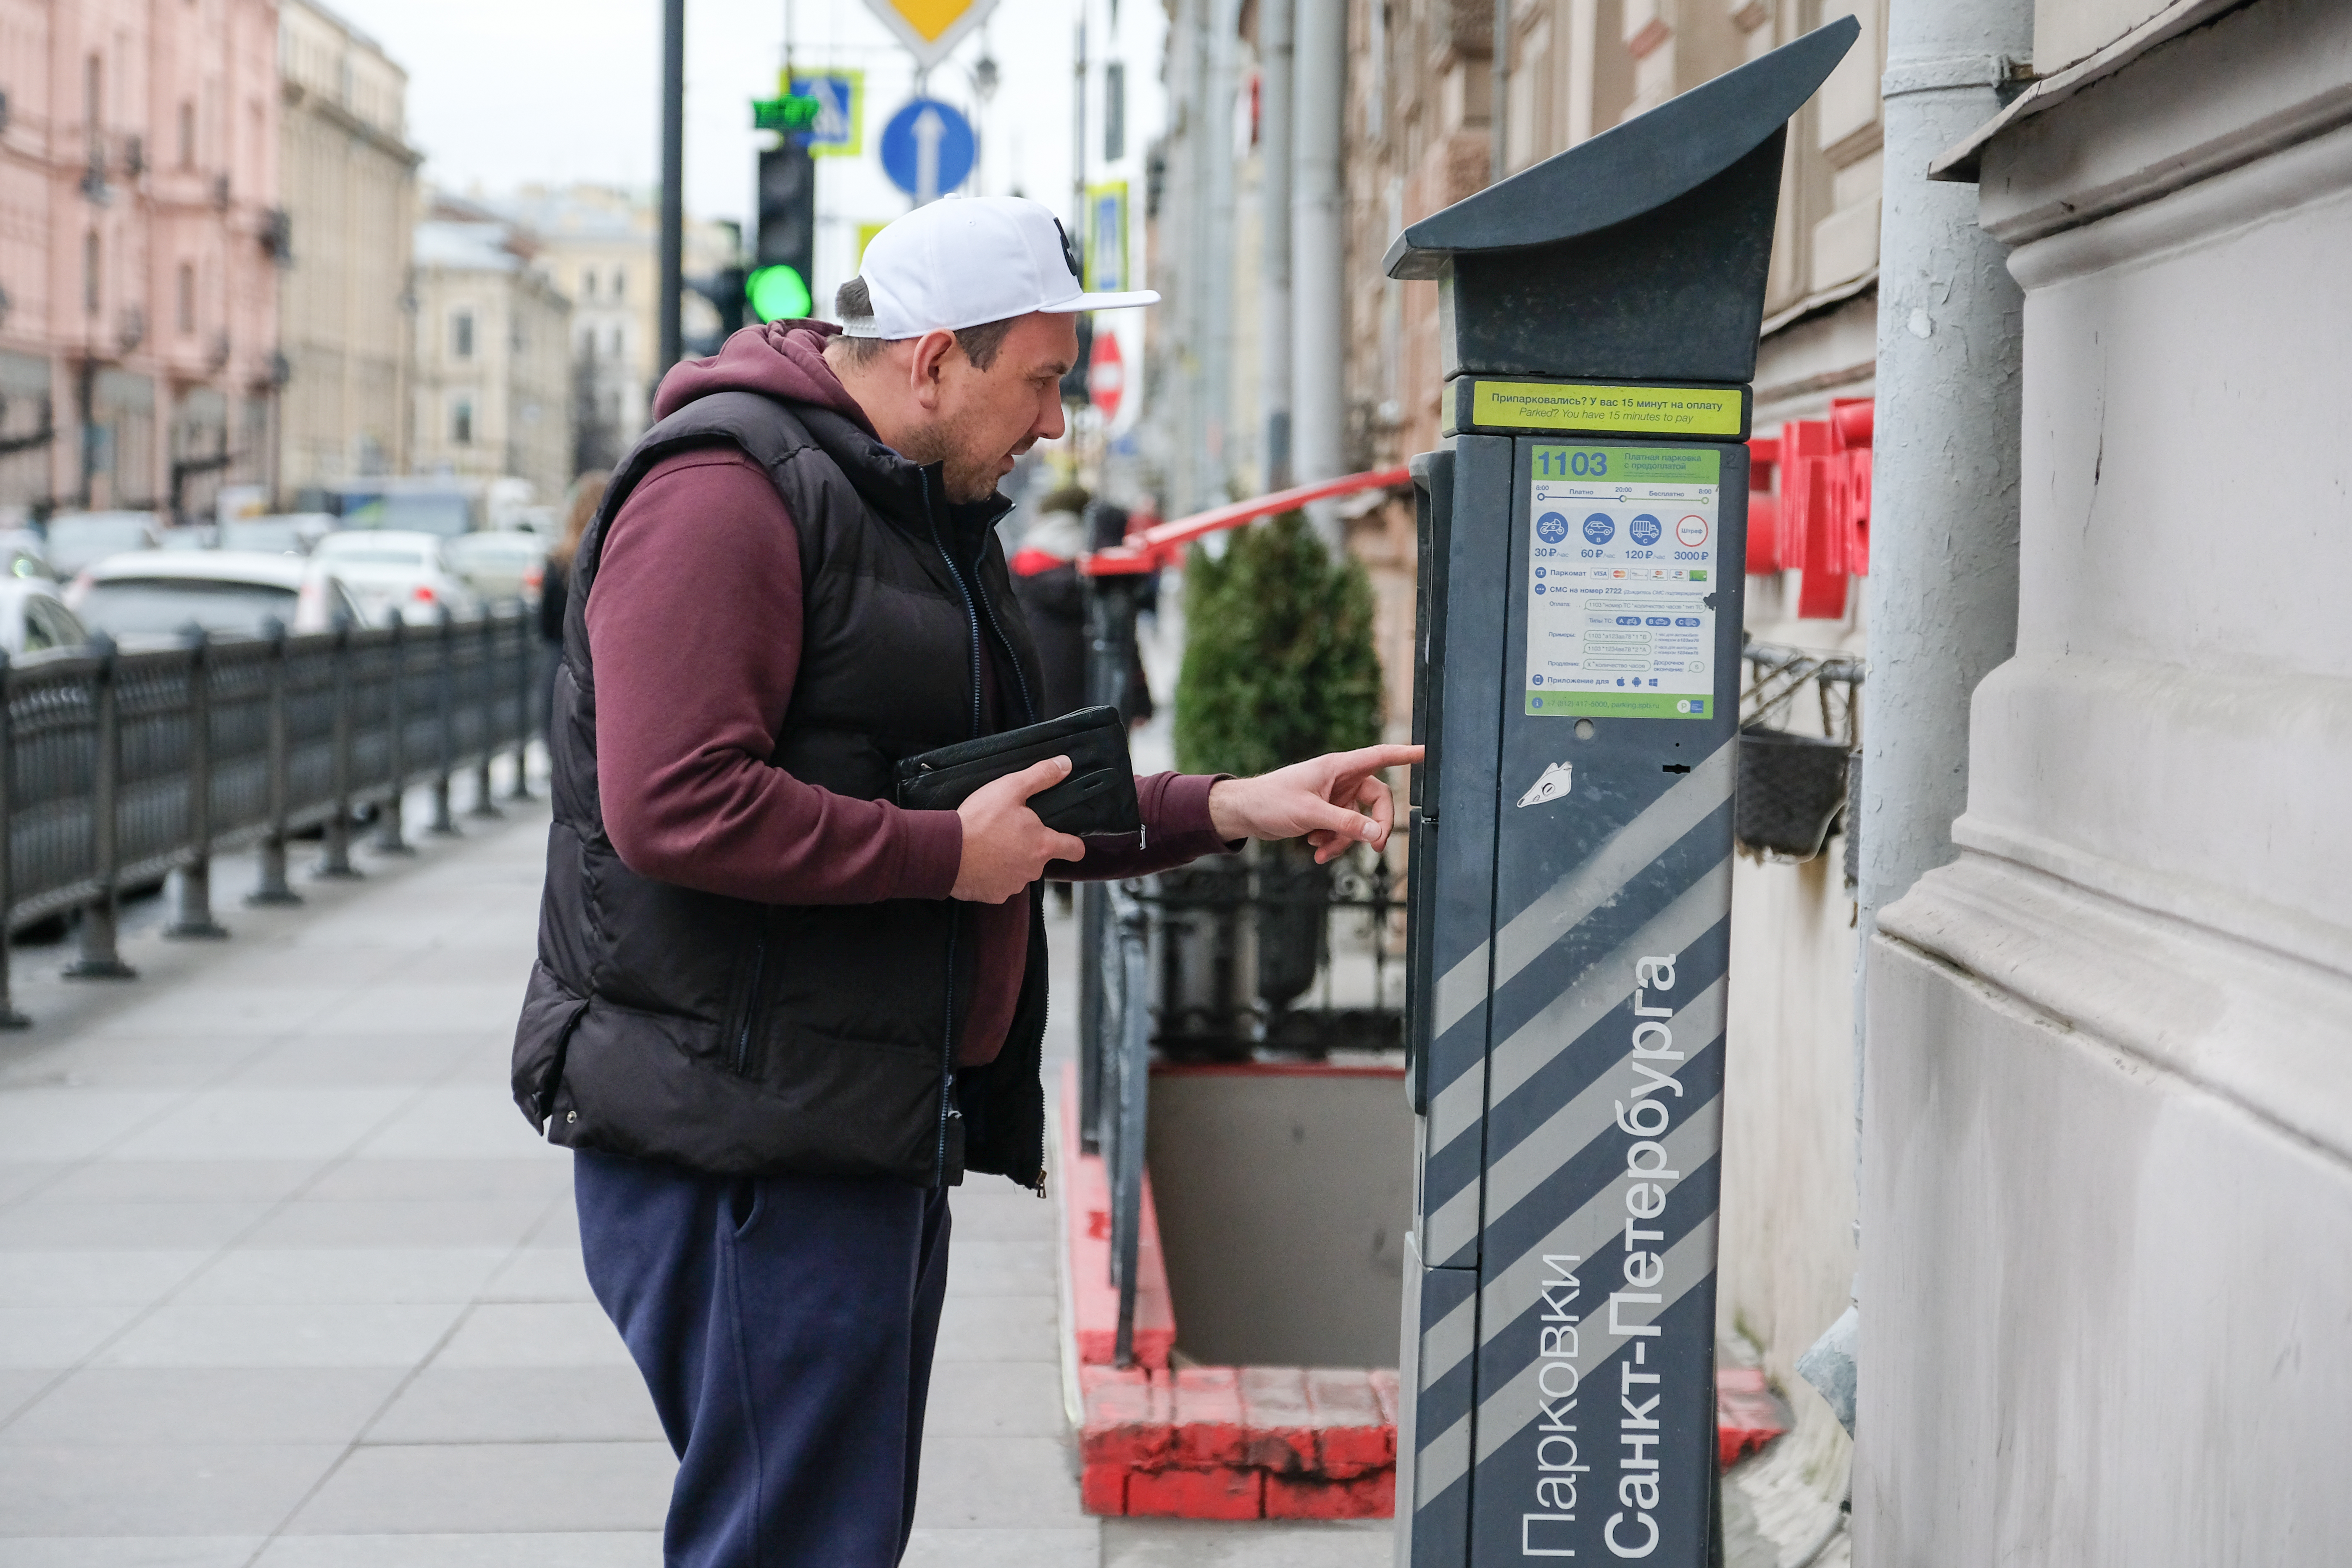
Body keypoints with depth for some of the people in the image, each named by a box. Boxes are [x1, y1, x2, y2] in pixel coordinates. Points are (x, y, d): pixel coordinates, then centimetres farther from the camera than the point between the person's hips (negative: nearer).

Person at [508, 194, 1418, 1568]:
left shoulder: (933, 512, 20)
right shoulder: (725, 493, -14)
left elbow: (1016, 807, 25)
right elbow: (672, 806, -25)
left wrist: (1228, 810, 12)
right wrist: (946, 857, -18)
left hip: (871, 1130, 10)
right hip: (748, 1134, -10)